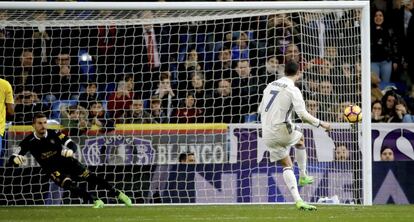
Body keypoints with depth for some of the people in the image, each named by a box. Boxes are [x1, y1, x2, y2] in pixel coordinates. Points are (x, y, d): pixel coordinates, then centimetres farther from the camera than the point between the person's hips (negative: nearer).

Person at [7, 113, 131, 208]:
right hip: (52, 169, -1)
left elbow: (72, 145, -13)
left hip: (66, 161, 1)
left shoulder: (54, 134, -12)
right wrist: (16, 159, -43)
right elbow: (11, 160, -18)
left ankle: (118, 194, -7)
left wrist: (70, 150, -38)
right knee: (68, 183, -29)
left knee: (89, 177, -14)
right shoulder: (29, 142, -13)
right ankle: (95, 201, -30)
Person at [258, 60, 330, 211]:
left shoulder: (271, 86, 10)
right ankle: (303, 176, 34)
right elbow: (303, 115, -17)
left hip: (267, 135, 5)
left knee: (287, 165, 12)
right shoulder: (293, 90, -10)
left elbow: (261, 110, 18)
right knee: (300, 139, 29)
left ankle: (297, 200, 0)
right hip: (282, 132, -5)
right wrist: (321, 124, -4)